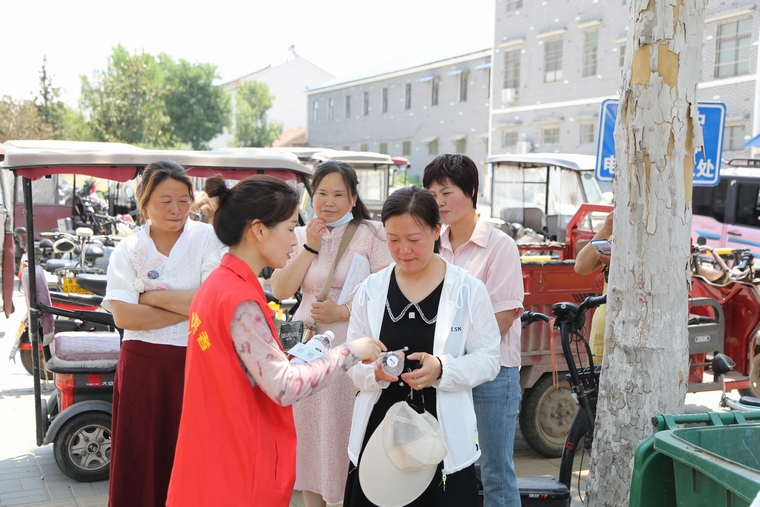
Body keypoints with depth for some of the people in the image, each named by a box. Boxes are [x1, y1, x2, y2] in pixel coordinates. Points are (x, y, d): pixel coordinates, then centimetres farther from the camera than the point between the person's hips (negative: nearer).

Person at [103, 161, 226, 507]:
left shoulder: (208, 239, 0)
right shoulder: (128, 251, 4)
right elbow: (123, 316, -7)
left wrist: (150, 297, -6)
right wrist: (187, 308, -11)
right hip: (143, 367, 2)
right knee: (142, 461, 7)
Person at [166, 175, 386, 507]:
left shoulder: (217, 284, 7)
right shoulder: (242, 299, -22)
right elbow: (284, 388, -25)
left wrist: (287, 357, 3)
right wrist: (350, 353, -15)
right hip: (240, 468, -9)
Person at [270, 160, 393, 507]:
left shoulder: (371, 234, -1)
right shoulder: (301, 236, 12)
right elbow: (281, 290, 2)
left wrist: (343, 311, -19)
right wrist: (310, 247, -5)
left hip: (350, 347, -5)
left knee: (344, 434, -2)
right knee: (309, 437, 11)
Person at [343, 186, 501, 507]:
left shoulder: (468, 290, -2)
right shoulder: (370, 291, 4)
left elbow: (488, 359, -1)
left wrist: (441, 370, -18)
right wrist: (375, 371, -16)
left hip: (443, 436, -2)